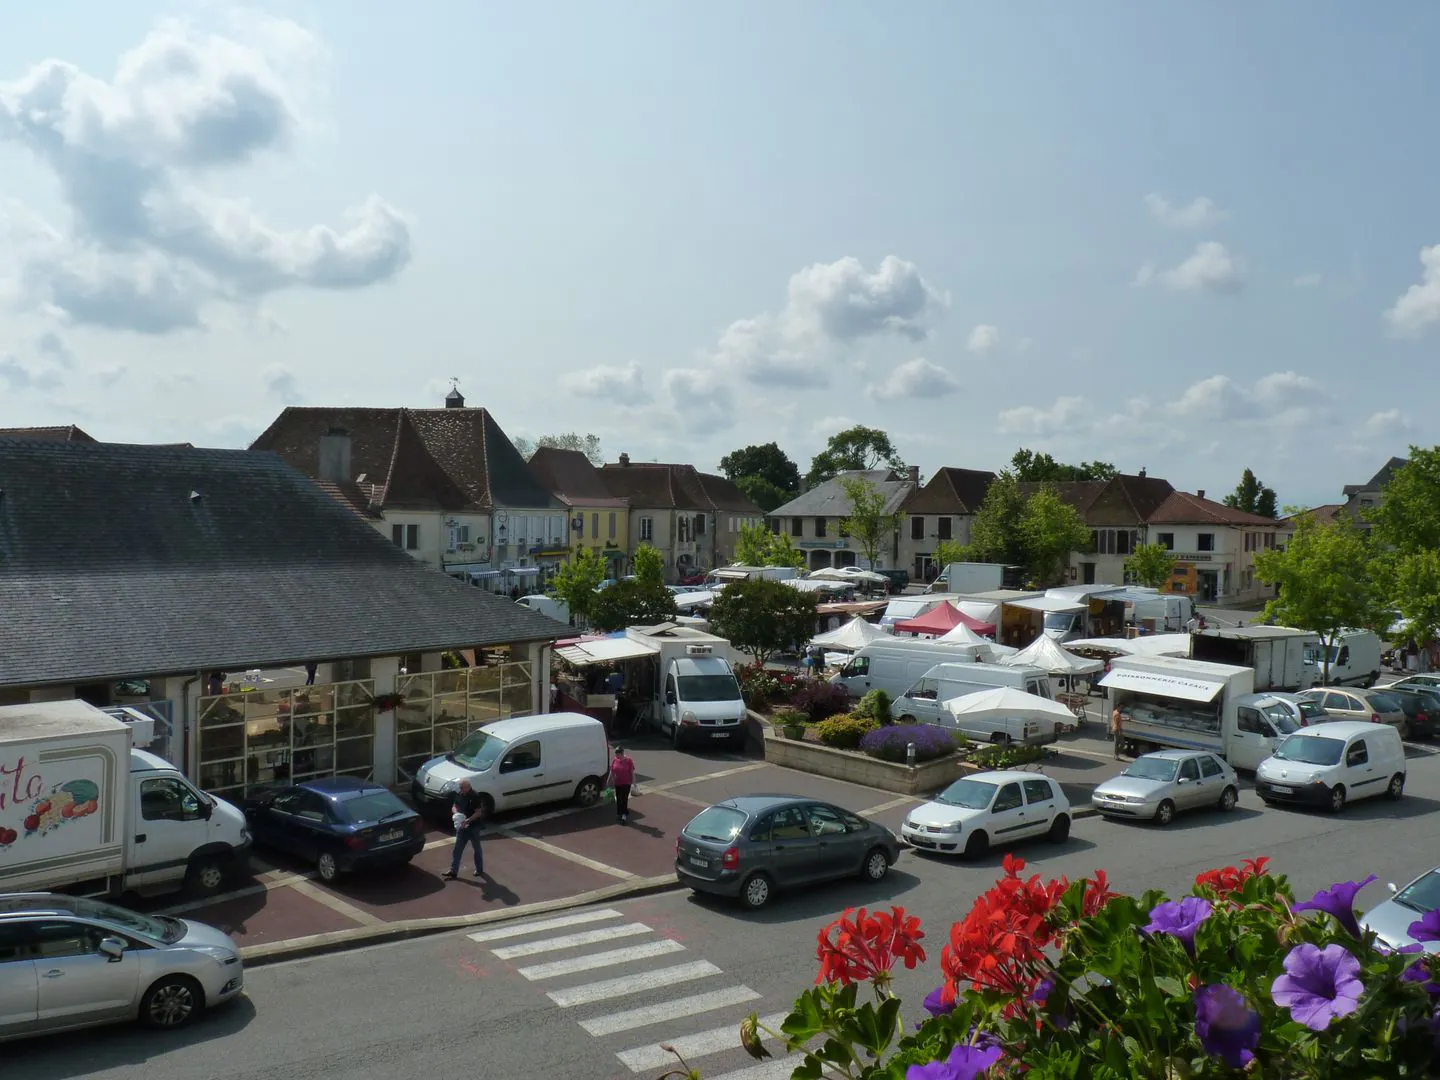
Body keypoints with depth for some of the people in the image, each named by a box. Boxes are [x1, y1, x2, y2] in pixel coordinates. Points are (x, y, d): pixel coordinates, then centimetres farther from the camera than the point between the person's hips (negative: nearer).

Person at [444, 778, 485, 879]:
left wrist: (468, 820, -30)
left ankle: (480, 869, 27)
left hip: (473, 826, -6)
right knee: (458, 849, 6)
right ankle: (453, 872, 10)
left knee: (477, 849, 11)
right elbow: (455, 806, 9)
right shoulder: (459, 794, -1)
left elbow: (479, 812, -20)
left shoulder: (475, 796, -21)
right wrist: (456, 813, -13)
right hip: (462, 826, 6)